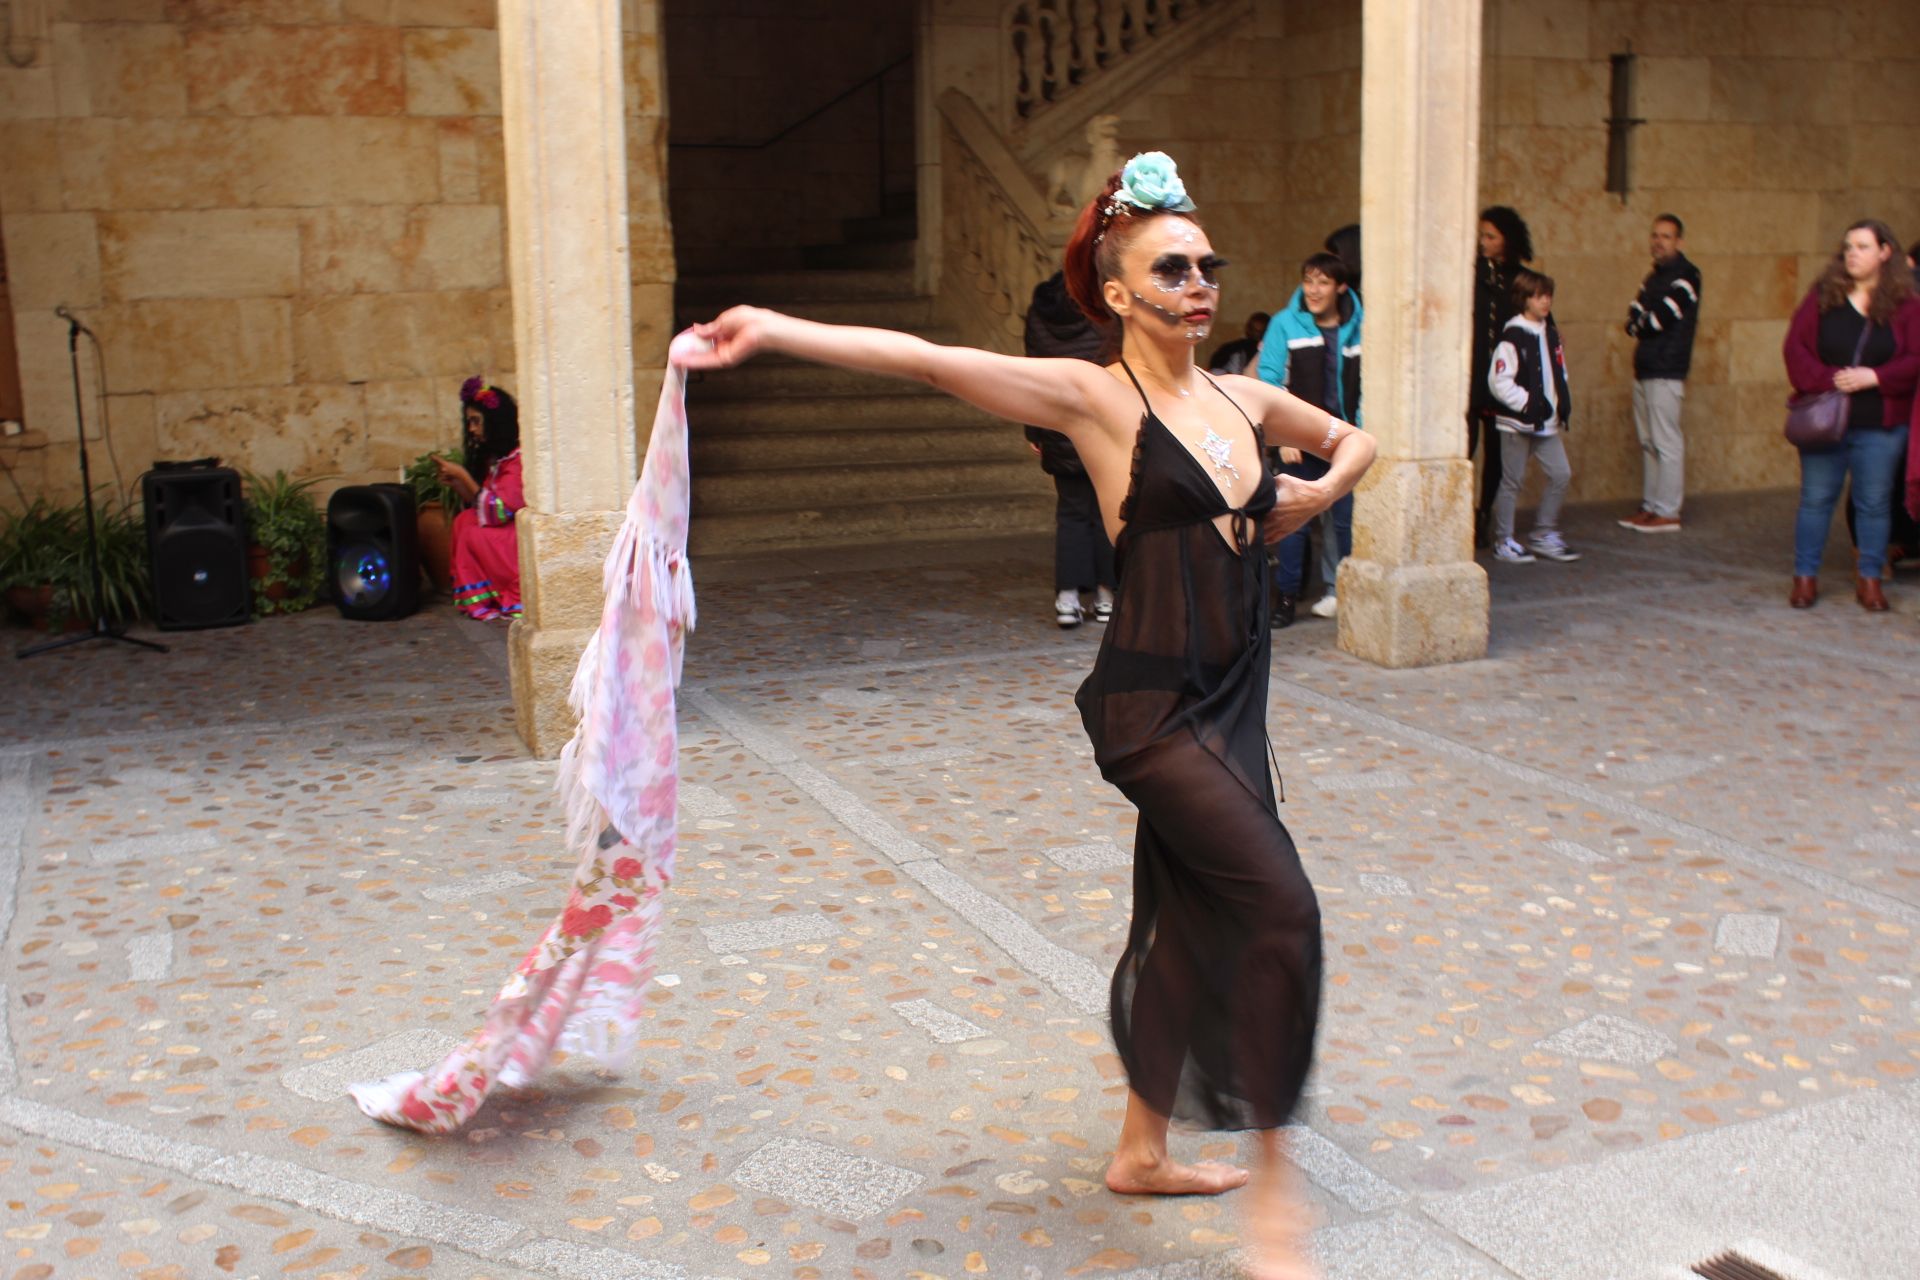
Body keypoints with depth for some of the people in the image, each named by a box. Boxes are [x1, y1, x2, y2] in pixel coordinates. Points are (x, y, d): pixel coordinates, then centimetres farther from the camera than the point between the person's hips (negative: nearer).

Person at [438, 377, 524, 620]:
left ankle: (517, 598, -10)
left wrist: (464, 476, -18)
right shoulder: (495, 456, 11)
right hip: (508, 532, 9)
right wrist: (455, 482, -3)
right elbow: (481, 505, 10)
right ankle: (481, 598, -7)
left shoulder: (518, 458, -18)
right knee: (464, 521, -7)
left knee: (474, 533, -20)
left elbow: (498, 510, -22)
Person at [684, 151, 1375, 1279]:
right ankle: (1273, 1183, 0)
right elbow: (930, 360, -16)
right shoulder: (1093, 397, -8)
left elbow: (1353, 439, 28)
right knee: (1281, 908, -15)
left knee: (1189, 919, 15)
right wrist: (779, 331, -23)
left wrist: (1317, 494, 7)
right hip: (1153, 704, -7)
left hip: (1234, 699, 7)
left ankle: (1142, 1151, 33)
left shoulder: (1242, 399, 10)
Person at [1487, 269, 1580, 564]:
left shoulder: (1551, 333, 11)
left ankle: (1543, 535, 17)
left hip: (1547, 423, 7)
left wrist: (1564, 405, 6)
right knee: (1513, 482, 0)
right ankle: (1503, 541, 11)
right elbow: (1499, 381, -18)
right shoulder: (1512, 337, -13)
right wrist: (1528, 403, -17)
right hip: (1516, 422, -7)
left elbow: (1560, 374, 19)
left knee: (1561, 474, 4)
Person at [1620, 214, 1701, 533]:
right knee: (1647, 442, 12)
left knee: (1666, 442, -7)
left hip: (1666, 371, -9)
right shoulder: (1655, 275, 19)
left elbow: (1660, 318, -17)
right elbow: (1635, 314, 12)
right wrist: (1640, 327, -9)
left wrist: (1638, 326, 1)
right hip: (1644, 369, 9)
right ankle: (1650, 506, 18)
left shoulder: (1685, 275, -8)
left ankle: (1668, 512, -5)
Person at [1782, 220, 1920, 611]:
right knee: (1816, 499, 6)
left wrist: (1873, 377, -18)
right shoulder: (1823, 297, 3)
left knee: (1874, 502, 6)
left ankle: (1870, 579, 17)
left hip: (1880, 425, 0)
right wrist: (1825, 381, -15)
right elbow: (1794, 347, -3)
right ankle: (1805, 577, 14)